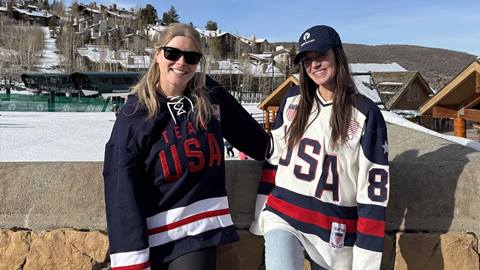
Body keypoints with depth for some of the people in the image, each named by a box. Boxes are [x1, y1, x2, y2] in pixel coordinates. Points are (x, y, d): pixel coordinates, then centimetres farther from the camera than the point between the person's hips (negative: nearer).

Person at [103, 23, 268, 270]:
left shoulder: (210, 94, 0)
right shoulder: (135, 113, -9)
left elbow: (248, 133, 16)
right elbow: (123, 188, -11)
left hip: (201, 228, 2)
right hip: (155, 235, -2)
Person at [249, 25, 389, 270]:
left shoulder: (366, 114, -7)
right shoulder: (293, 100, 3)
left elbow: (373, 188, -8)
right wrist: (262, 213, 8)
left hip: (334, 231, -1)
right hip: (283, 219, 2)